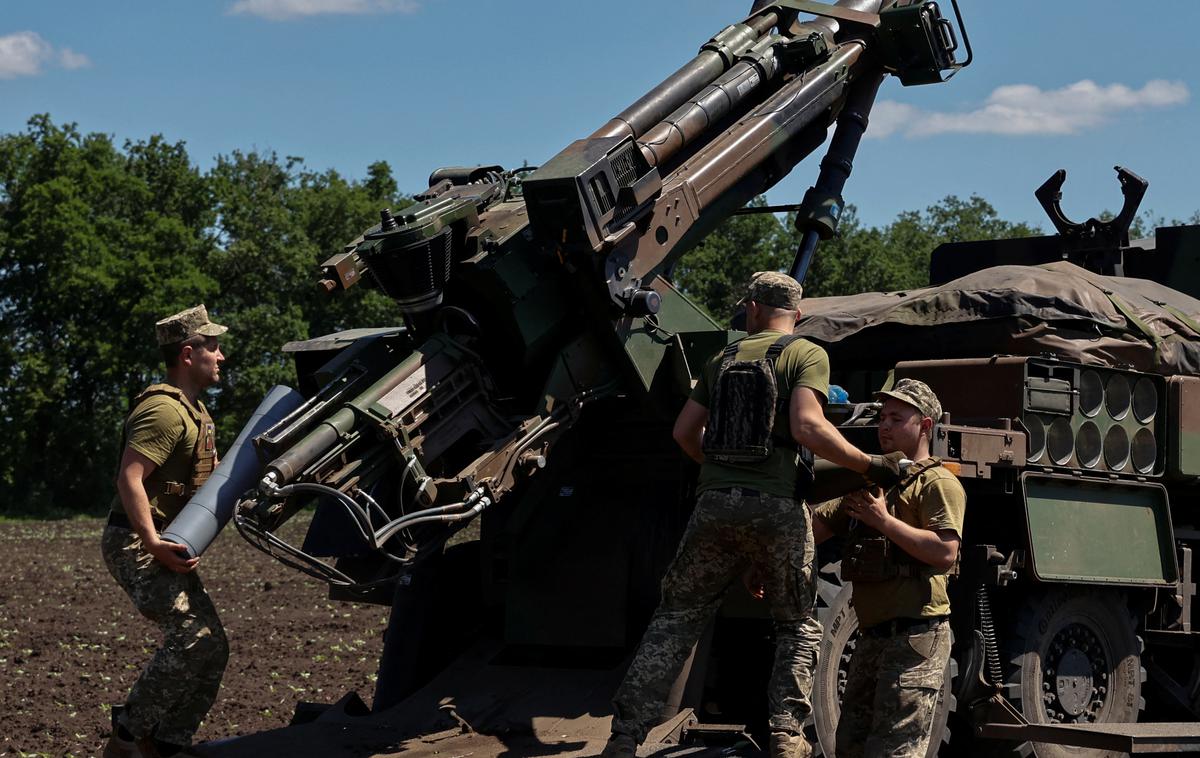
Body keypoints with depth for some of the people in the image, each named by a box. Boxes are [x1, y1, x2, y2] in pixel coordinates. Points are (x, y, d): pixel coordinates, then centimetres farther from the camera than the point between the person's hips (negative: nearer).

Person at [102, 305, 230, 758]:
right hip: (137, 546, -11)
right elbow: (129, 477, -26)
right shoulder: (164, 410, -16)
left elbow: (206, 475, 33)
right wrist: (153, 542, -35)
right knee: (193, 639, -22)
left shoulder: (193, 410, 18)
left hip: (165, 546, 11)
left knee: (210, 648, 6)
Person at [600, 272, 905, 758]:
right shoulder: (806, 355, 1)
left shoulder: (725, 358, 16)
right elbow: (807, 427, -15)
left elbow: (685, 431, 16)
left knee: (676, 617, 10)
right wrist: (870, 466, -8)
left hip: (715, 503, 3)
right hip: (776, 507, -3)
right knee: (797, 626, 12)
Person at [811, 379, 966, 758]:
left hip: (915, 637, -9)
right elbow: (817, 526, 15)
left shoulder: (937, 483, -4)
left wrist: (883, 519, -16)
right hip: (874, 637, 9)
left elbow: (945, 553, -18)